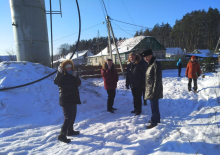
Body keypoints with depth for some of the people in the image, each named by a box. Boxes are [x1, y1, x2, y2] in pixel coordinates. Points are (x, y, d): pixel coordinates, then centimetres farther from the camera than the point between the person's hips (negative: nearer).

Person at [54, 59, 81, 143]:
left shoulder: (72, 76, 12)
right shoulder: (62, 76, -11)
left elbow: (78, 83, 4)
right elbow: (56, 81, -30)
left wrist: (76, 76, -12)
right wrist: (59, 72, -44)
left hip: (73, 99, 9)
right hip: (66, 101, -9)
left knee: (73, 116, 19)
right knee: (68, 117, -14)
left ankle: (70, 131, 35)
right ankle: (62, 135, -8)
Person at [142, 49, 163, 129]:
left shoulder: (156, 64, -16)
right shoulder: (150, 64, 13)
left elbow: (157, 79, -20)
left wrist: (154, 91, -21)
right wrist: (147, 89, 18)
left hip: (154, 90, -9)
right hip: (149, 89, 10)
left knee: (154, 105, 1)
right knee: (154, 105, 19)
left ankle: (154, 122, 13)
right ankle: (156, 119, 34)